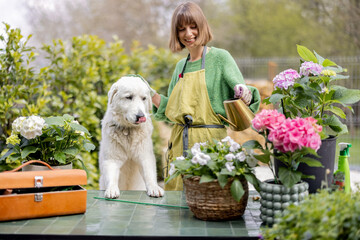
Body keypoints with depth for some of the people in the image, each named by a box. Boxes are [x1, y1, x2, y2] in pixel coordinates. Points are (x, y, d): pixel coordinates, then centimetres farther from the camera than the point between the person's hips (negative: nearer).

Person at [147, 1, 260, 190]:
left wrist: (245, 94, -27)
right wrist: (150, 94, 9)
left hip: (210, 141, -5)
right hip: (179, 143, 6)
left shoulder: (220, 57, -2)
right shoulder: (181, 66, 16)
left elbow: (242, 92, -6)